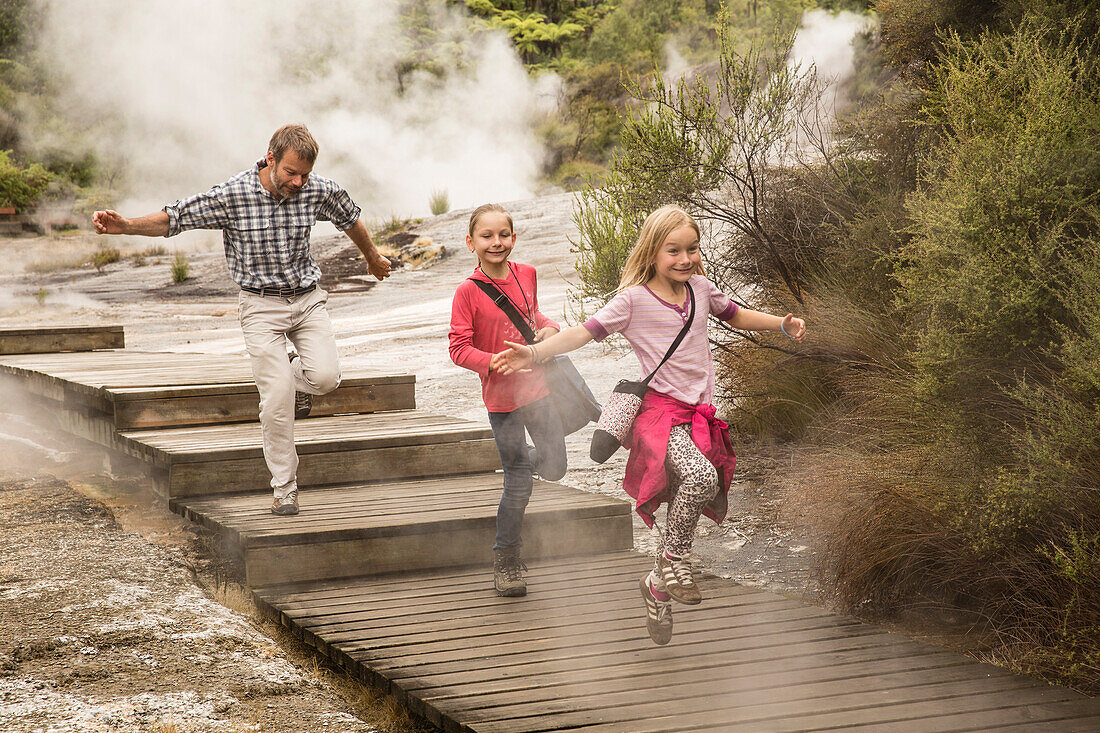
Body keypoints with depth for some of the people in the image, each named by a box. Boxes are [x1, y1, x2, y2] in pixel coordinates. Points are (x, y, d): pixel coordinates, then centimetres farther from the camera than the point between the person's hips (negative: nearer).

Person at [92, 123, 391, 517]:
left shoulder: (320, 191, -7)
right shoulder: (232, 195, -16)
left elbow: (352, 220, 13)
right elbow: (174, 218, -11)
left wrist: (374, 259, 30)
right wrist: (126, 225, -28)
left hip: (308, 299, 2)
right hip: (262, 305, -2)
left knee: (325, 376, -19)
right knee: (277, 402, -10)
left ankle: (295, 375, 19)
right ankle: (285, 490, 5)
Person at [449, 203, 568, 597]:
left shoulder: (526, 274, 1)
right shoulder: (468, 291, -14)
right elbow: (459, 349, -14)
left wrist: (548, 327, -1)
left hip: (538, 386, 5)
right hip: (501, 396, -5)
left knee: (554, 467, 12)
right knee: (519, 485, 0)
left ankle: (518, 457, 46)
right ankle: (505, 559, 17)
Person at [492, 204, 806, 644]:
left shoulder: (700, 288, 10)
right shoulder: (633, 299, -6)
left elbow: (735, 315, 28)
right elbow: (586, 332, -10)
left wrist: (783, 324, 15)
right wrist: (534, 353, -22)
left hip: (699, 414, 6)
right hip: (659, 410, -6)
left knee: (685, 500, 5)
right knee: (700, 477, -31)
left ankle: (659, 586, 25)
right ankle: (673, 558, -10)